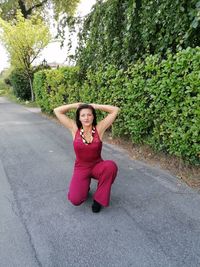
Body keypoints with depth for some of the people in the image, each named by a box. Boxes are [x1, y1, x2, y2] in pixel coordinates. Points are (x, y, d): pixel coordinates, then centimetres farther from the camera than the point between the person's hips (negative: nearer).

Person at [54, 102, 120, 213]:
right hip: (81, 168, 0)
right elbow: (57, 111, -9)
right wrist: (76, 105, -7)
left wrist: (95, 106, -10)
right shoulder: (75, 129, -8)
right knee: (75, 200, -20)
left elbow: (115, 110, -14)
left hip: (97, 166, 0)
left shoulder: (99, 128, -11)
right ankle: (84, 186, 18)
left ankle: (99, 198, -10)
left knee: (111, 166, -35)